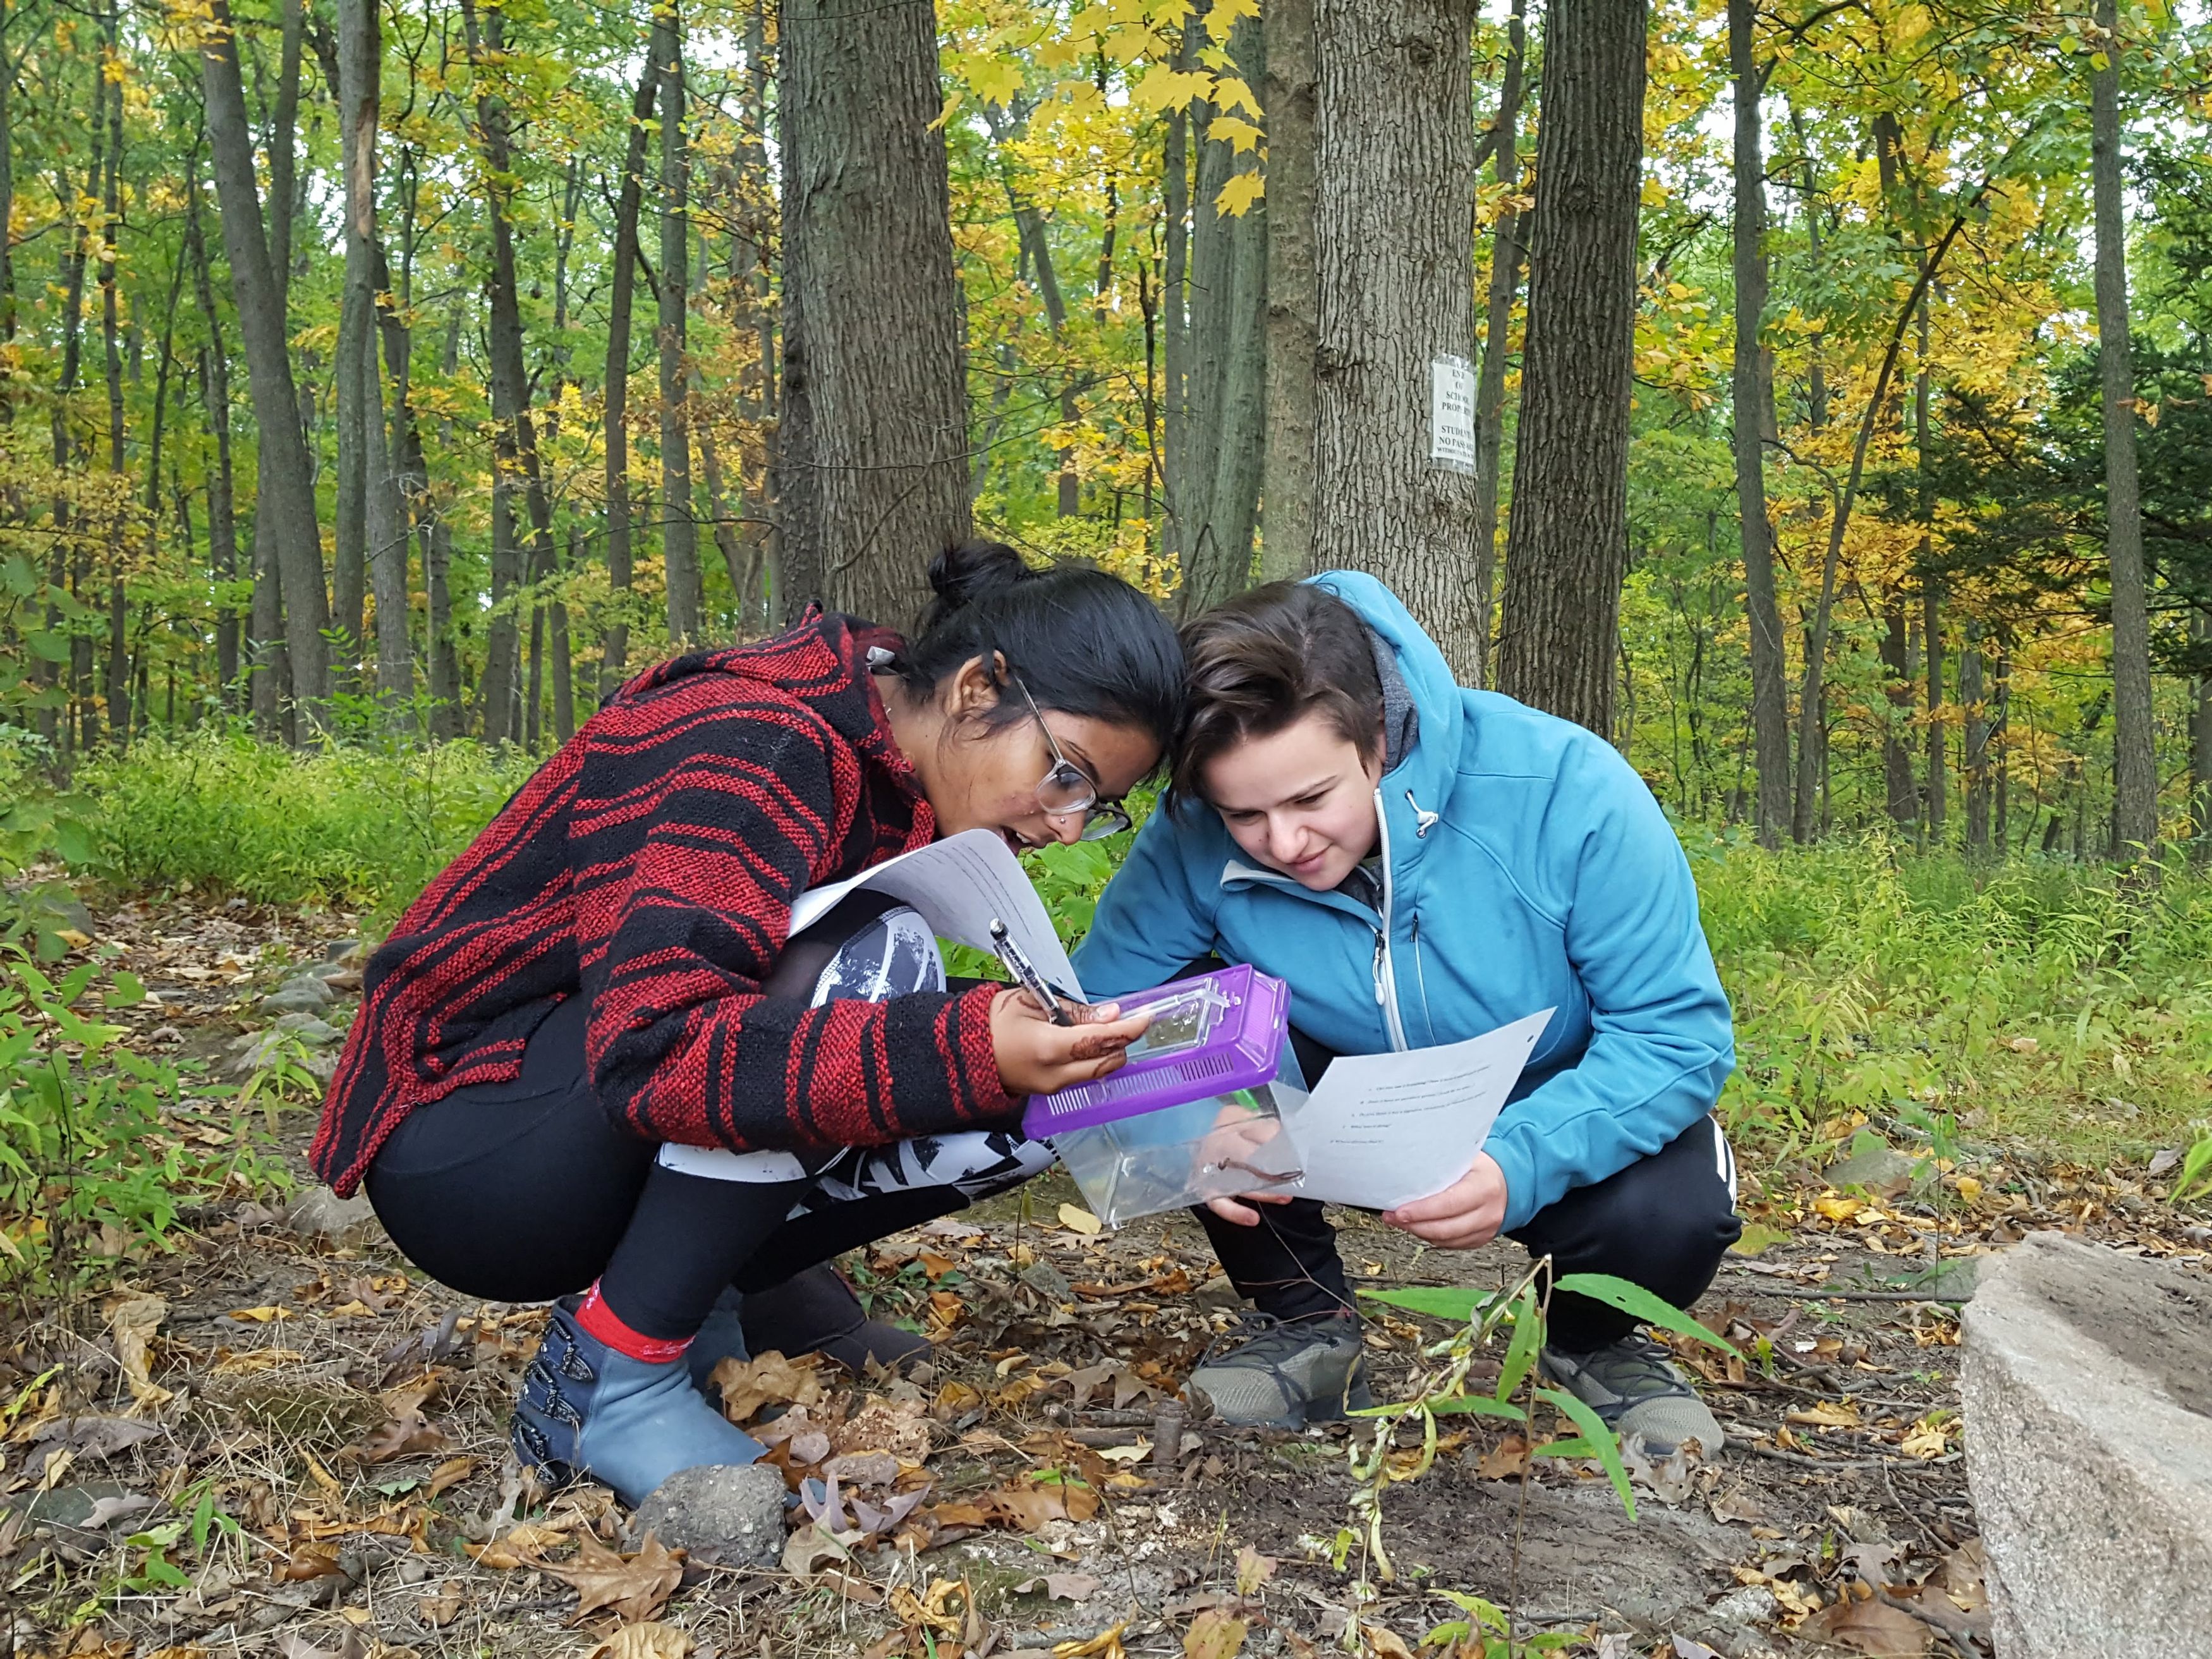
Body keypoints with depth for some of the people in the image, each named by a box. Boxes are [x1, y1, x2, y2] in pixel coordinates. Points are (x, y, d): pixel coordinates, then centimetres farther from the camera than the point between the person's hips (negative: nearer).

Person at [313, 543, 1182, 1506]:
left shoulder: (906, 787, 2)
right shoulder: (765, 746, -24)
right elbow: (648, 1050, -36)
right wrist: (966, 1051, -42)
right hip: (458, 1148, -8)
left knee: (1022, 1106, -6)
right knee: (864, 953, -30)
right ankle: (603, 1380, -21)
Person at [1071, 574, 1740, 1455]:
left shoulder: (1564, 788, -30)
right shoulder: (1194, 840, -24)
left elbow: (1680, 1032, -27)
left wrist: (1519, 1163, -44)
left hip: (1548, 1114, -1)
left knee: (1671, 1211, -33)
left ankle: (1594, 1338, 7)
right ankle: (1309, 1326, -1)